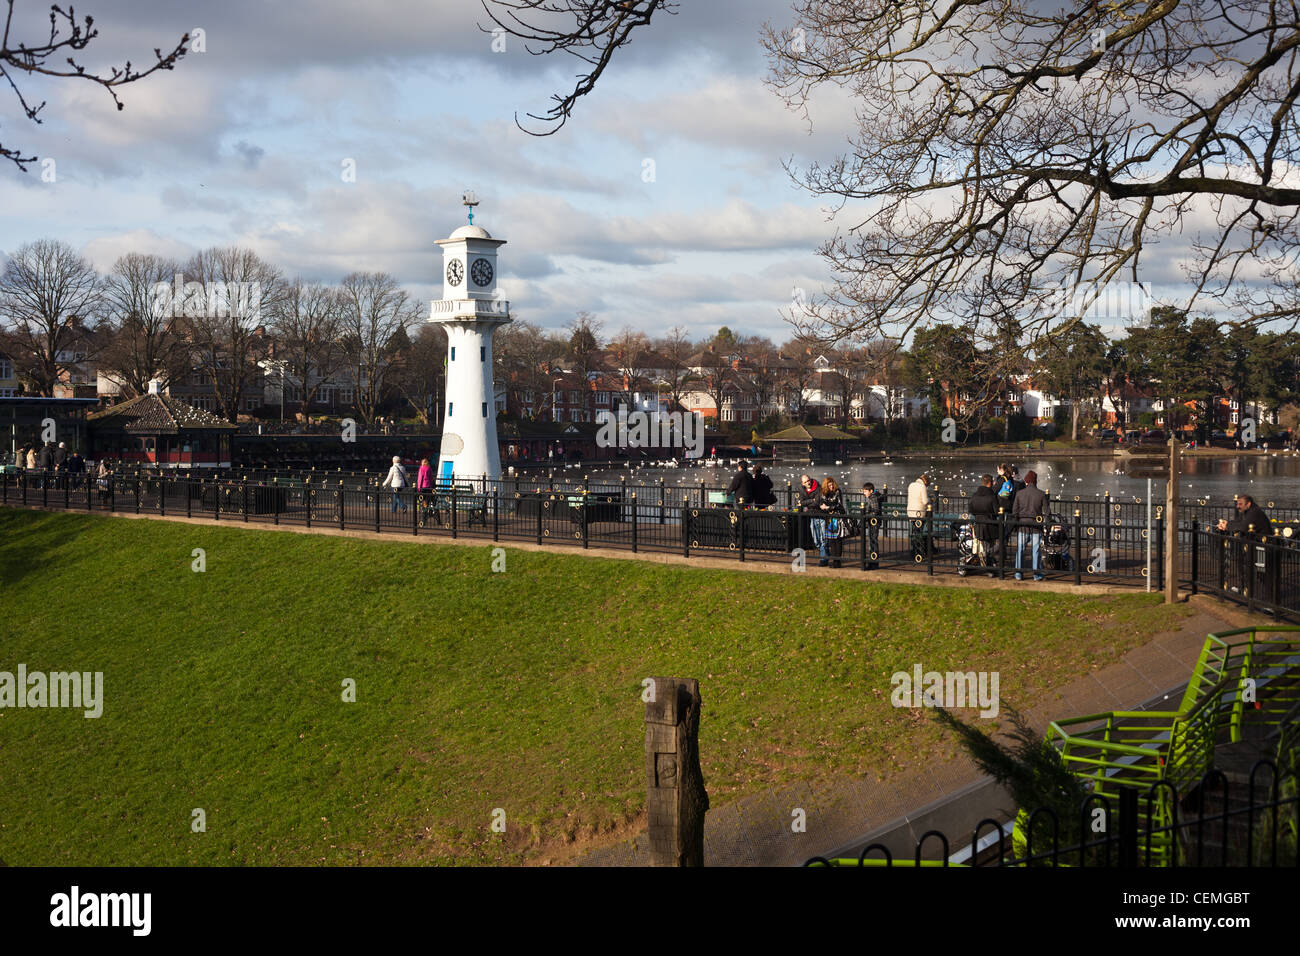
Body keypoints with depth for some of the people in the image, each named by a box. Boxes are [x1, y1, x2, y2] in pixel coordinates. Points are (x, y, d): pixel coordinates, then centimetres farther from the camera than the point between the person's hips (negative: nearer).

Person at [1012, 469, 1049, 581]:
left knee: (1020, 549, 7)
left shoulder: (1019, 493, -1)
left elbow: (1014, 511, 2)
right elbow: (1046, 512, -1)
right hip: (1036, 525, -1)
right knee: (1036, 549, 6)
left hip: (1022, 524, 1)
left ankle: (1018, 573, 7)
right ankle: (1037, 574, 7)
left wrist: (1015, 523, 11)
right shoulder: (1041, 494, -2)